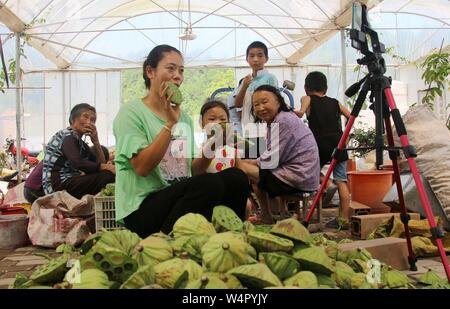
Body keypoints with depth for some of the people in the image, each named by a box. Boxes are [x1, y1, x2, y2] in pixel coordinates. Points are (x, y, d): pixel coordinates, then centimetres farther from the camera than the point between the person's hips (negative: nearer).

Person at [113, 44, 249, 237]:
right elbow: (142, 167, -18)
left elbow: (191, 171, 13)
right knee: (209, 184, -29)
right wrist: (170, 123, -20)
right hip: (142, 208, -6)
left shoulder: (184, 117, 13)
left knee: (236, 177, -15)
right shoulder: (131, 112, -6)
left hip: (180, 196, 6)